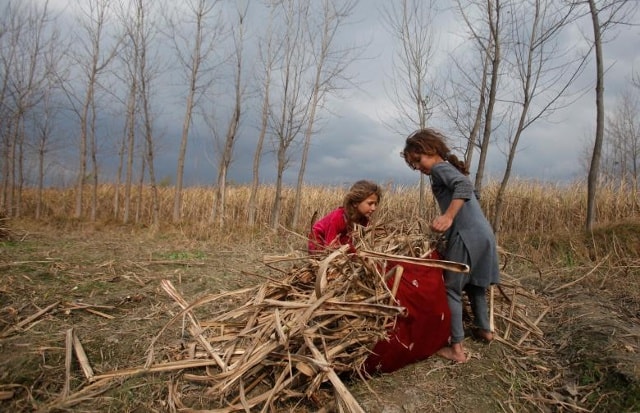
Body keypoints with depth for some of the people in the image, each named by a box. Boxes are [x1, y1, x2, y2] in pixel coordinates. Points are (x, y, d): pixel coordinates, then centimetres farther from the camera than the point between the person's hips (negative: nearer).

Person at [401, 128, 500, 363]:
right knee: (474, 284, 26)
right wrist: (448, 218, 20)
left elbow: (464, 186, -24)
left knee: (452, 289, -1)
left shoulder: (439, 168, -5)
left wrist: (448, 217, -33)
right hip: (483, 233, 10)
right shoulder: (451, 168, 22)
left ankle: (457, 348, 3)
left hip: (466, 236, -10)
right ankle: (483, 329, 42)